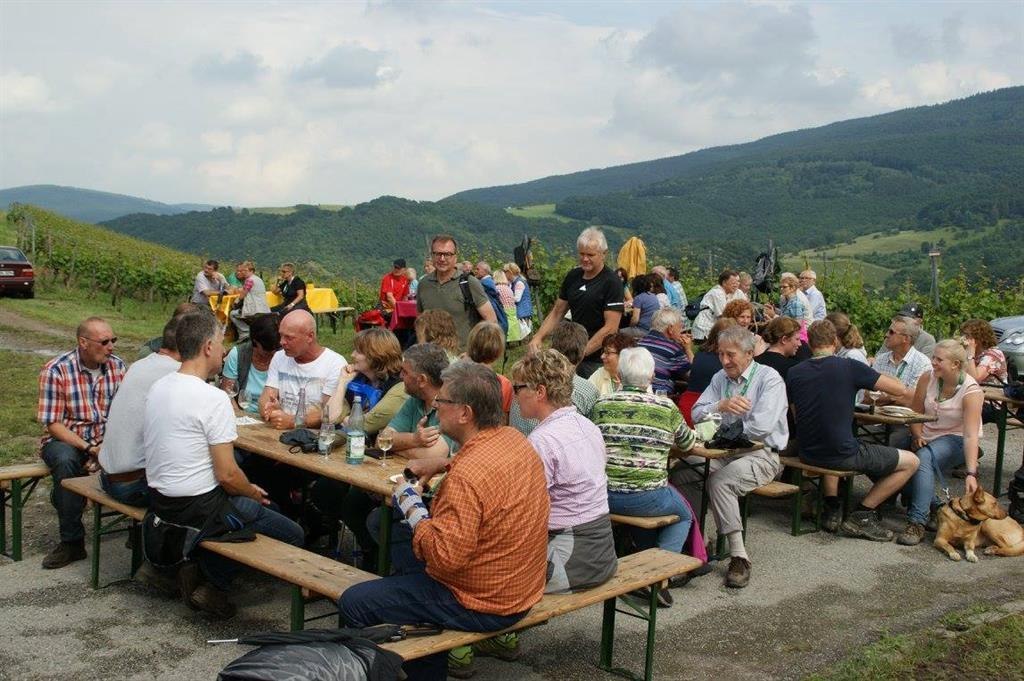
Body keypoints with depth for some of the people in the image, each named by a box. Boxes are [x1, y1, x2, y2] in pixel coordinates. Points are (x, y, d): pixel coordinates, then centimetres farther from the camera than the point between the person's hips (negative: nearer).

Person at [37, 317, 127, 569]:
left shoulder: (118, 366, -1)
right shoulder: (56, 370, -12)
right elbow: (53, 424, -14)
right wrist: (89, 449, -24)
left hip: (107, 442, 3)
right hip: (66, 440, -3)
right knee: (66, 461, -37)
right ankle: (72, 541, -24)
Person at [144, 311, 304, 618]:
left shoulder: (158, 387, 5)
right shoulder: (213, 398, -21)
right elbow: (227, 474, -22)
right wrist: (253, 493, 1)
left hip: (159, 499, 9)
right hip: (199, 506, -9)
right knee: (293, 535, 3)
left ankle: (200, 568, 13)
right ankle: (213, 582, 2)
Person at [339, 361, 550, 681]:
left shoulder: (467, 475, -30)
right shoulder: (516, 440, -1)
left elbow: (445, 556, -31)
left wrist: (410, 505, -18)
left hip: (480, 605, -9)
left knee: (352, 603, -5)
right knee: (404, 559, 30)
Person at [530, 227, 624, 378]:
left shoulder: (612, 282, -10)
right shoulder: (573, 276, 9)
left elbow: (611, 327, -16)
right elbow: (557, 312, 16)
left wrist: (582, 352, -20)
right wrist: (538, 337, 1)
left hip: (598, 361, -6)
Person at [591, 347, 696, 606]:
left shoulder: (601, 405, 1)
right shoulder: (667, 408, -3)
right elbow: (688, 443, 15)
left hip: (605, 497, 3)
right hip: (647, 500, -3)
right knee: (684, 516, 25)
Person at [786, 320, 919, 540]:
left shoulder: (794, 373, 1)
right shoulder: (848, 366, -11)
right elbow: (899, 388, -5)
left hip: (807, 454, 5)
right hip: (843, 455, -5)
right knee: (911, 462, 11)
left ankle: (832, 509, 23)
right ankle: (861, 515, 6)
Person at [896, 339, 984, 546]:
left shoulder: (971, 391, -18)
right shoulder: (927, 378, -5)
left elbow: (971, 435, -25)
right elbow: (916, 413, 7)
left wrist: (972, 474, -33)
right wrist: (918, 436, -13)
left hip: (955, 439, -5)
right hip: (927, 437, 5)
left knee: (923, 458, -36)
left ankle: (917, 522, -33)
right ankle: (934, 505, -3)